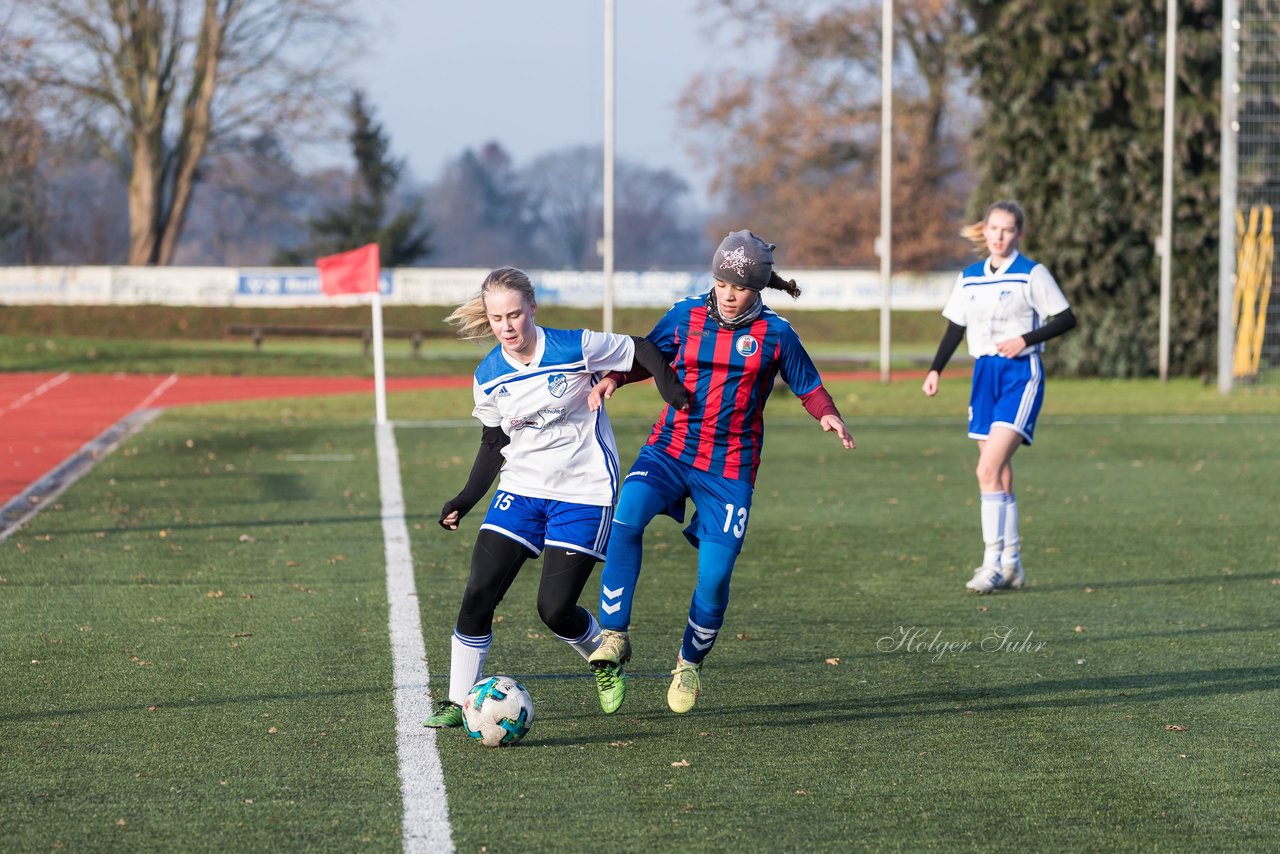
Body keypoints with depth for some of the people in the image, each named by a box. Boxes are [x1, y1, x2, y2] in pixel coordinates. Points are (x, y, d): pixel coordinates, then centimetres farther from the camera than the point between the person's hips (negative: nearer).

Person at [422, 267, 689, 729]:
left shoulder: (575, 347, -14)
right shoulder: (488, 377, -1)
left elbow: (641, 350, -1)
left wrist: (668, 384, -20)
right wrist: (466, 499, 2)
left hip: (583, 492, -4)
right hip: (521, 490, 4)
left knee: (555, 608, -10)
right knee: (478, 594, -8)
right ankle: (458, 702, 3)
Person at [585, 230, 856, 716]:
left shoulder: (774, 335, -2)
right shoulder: (686, 317, 2)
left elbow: (809, 387, 5)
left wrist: (828, 415, -16)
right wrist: (612, 380, -5)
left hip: (730, 468, -1)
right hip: (671, 449, 1)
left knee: (714, 576, -5)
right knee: (627, 517, -27)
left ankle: (690, 663, 24)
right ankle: (614, 639, -22)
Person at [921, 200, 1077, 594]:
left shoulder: (1031, 274, -5)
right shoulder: (969, 278, 11)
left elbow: (1067, 319, -5)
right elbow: (955, 327, 18)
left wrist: (1026, 340, -16)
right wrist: (935, 369, 6)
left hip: (1021, 374, -6)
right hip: (984, 373, 6)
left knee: (989, 469, -17)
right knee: (1000, 475, 7)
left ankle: (993, 563, -14)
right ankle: (1011, 564, 15)